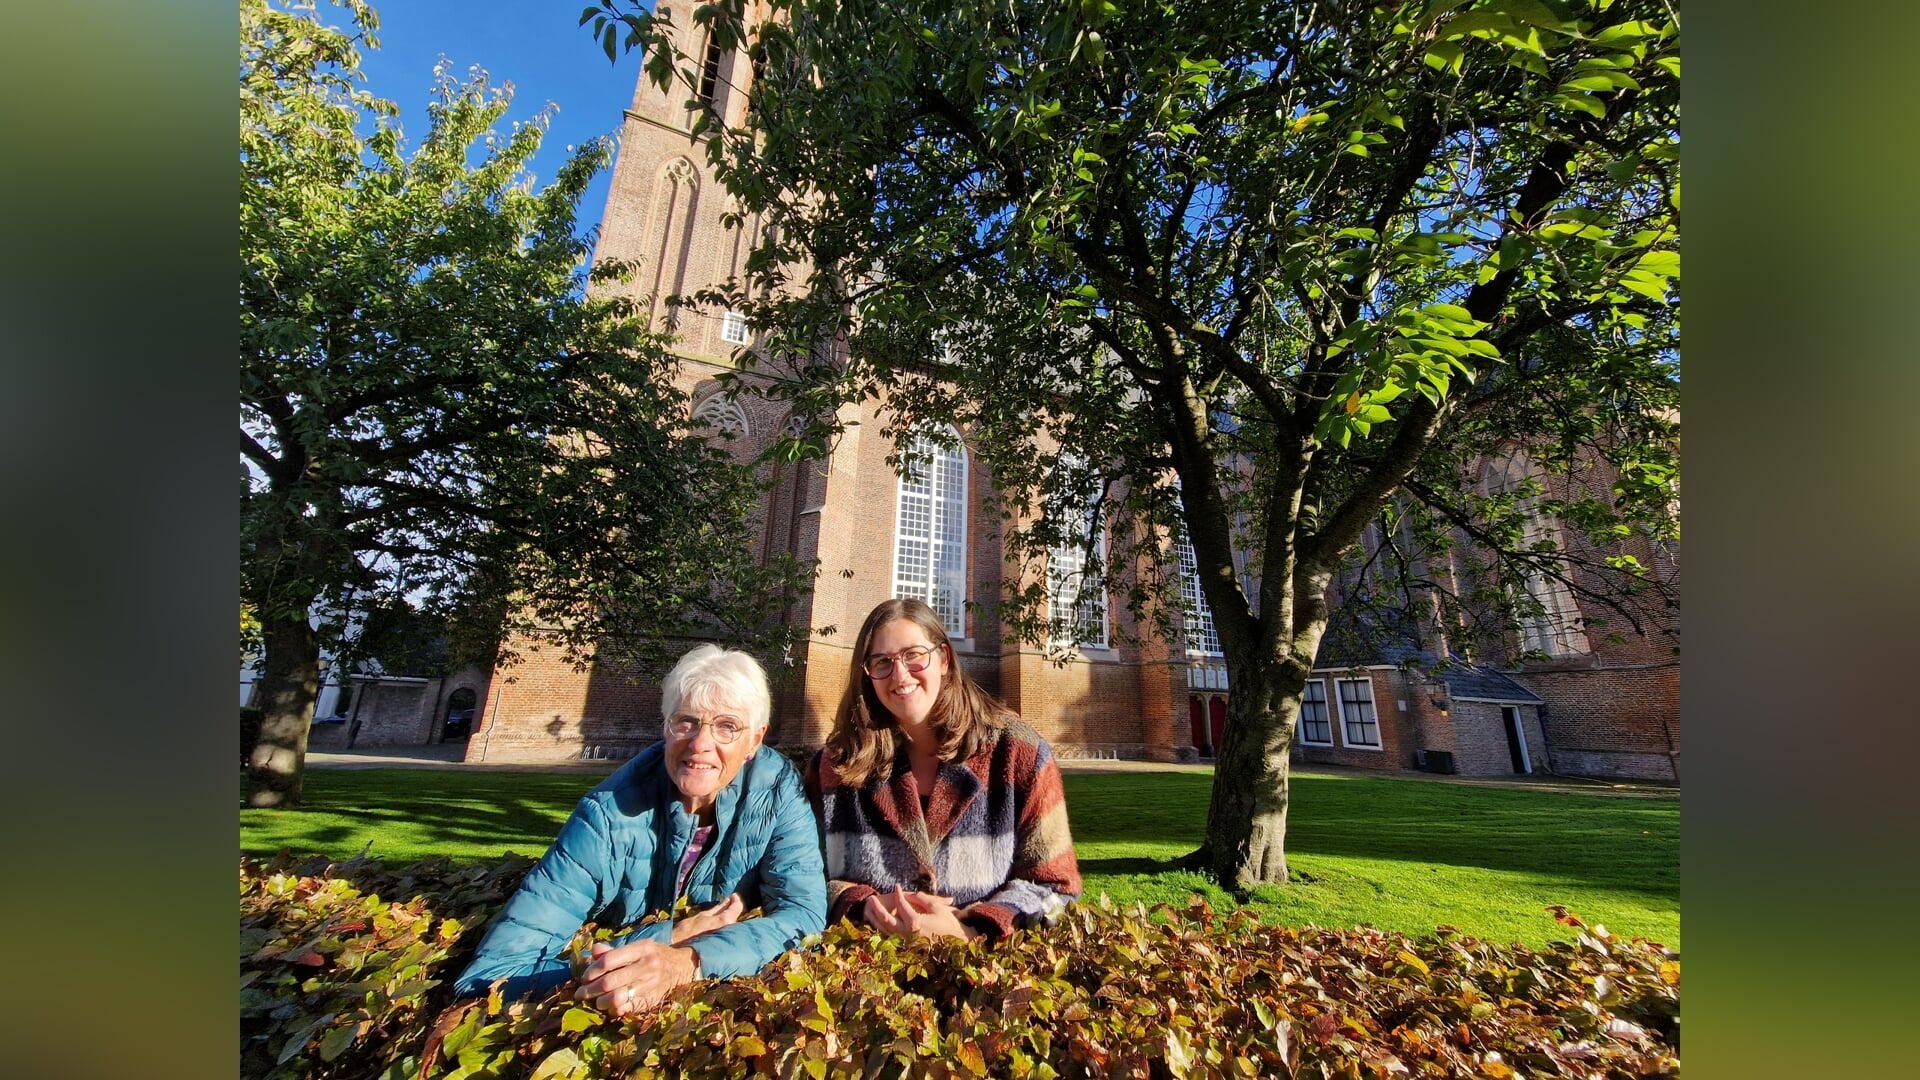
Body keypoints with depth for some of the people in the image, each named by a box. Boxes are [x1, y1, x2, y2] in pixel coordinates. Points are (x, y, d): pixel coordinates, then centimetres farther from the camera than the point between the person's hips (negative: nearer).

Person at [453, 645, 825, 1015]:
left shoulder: (778, 788, -18)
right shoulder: (611, 813, -22)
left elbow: (804, 912, -22)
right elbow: (491, 974, -23)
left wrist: (688, 962, -36)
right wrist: (668, 936, -26)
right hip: (619, 1027, 0)